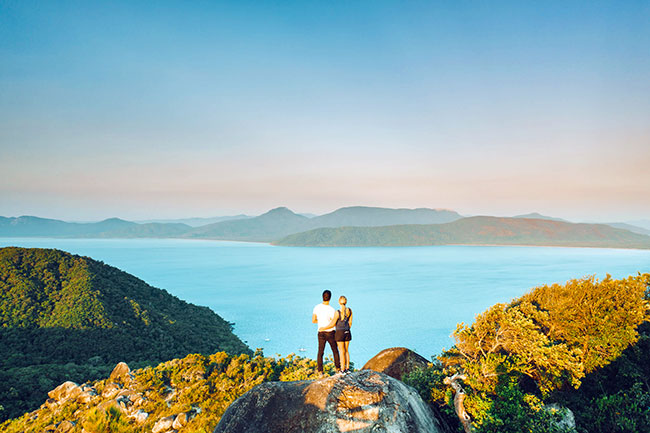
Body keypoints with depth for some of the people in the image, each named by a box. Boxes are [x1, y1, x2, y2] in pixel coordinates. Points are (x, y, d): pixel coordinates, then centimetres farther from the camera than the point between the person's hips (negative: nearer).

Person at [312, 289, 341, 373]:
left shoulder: (317, 307, -8)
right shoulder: (332, 310, -20)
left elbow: (313, 321, 0)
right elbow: (333, 324, -17)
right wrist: (324, 328, 1)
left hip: (321, 333, 3)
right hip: (330, 333, -3)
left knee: (320, 352, 8)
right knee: (335, 351, 16)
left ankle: (320, 371, 3)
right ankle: (338, 368, 24)